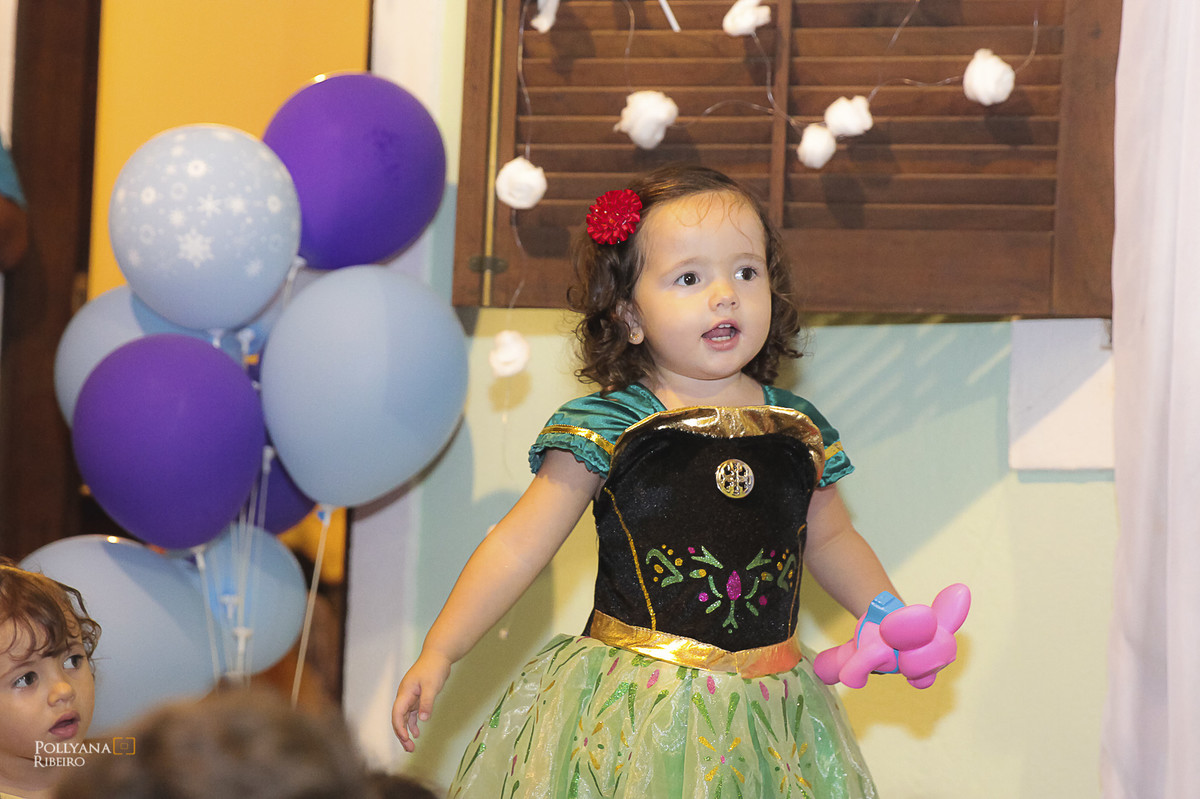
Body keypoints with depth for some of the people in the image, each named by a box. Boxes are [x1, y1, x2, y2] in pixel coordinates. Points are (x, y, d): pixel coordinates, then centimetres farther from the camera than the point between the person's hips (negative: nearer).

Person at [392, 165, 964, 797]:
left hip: (767, 714, 3)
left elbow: (829, 539, 23)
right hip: (636, 710, -3)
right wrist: (438, 653, -9)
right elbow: (519, 545, -5)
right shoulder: (604, 428, -6)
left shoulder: (800, 431, 6)